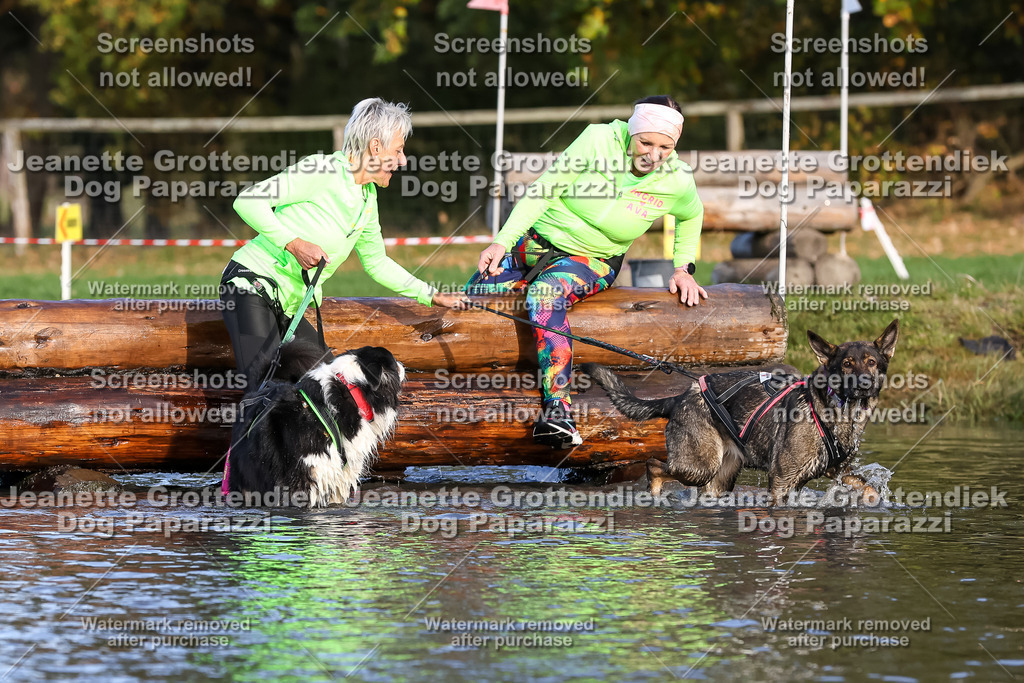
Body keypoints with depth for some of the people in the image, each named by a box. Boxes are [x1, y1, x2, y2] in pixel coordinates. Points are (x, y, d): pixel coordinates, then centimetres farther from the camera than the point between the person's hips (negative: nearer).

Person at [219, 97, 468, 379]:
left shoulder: (368, 198, 13)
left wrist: (432, 296, 26)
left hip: (285, 309, 9)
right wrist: (294, 244, -23)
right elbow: (247, 200, -18)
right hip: (252, 284, -9)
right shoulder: (321, 171, -14)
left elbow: (376, 262, 27)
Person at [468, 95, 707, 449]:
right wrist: (502, 242, -17)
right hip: (539, 238, 2)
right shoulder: (598, 140, -19)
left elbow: (691, 215, 15)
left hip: (594, 261, -2)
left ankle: (557, 411, -49)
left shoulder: (678, 181, -11)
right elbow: (545, 190, -12)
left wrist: (683, 268, 10)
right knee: (473, 299, -17)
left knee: (546, 293, -36)